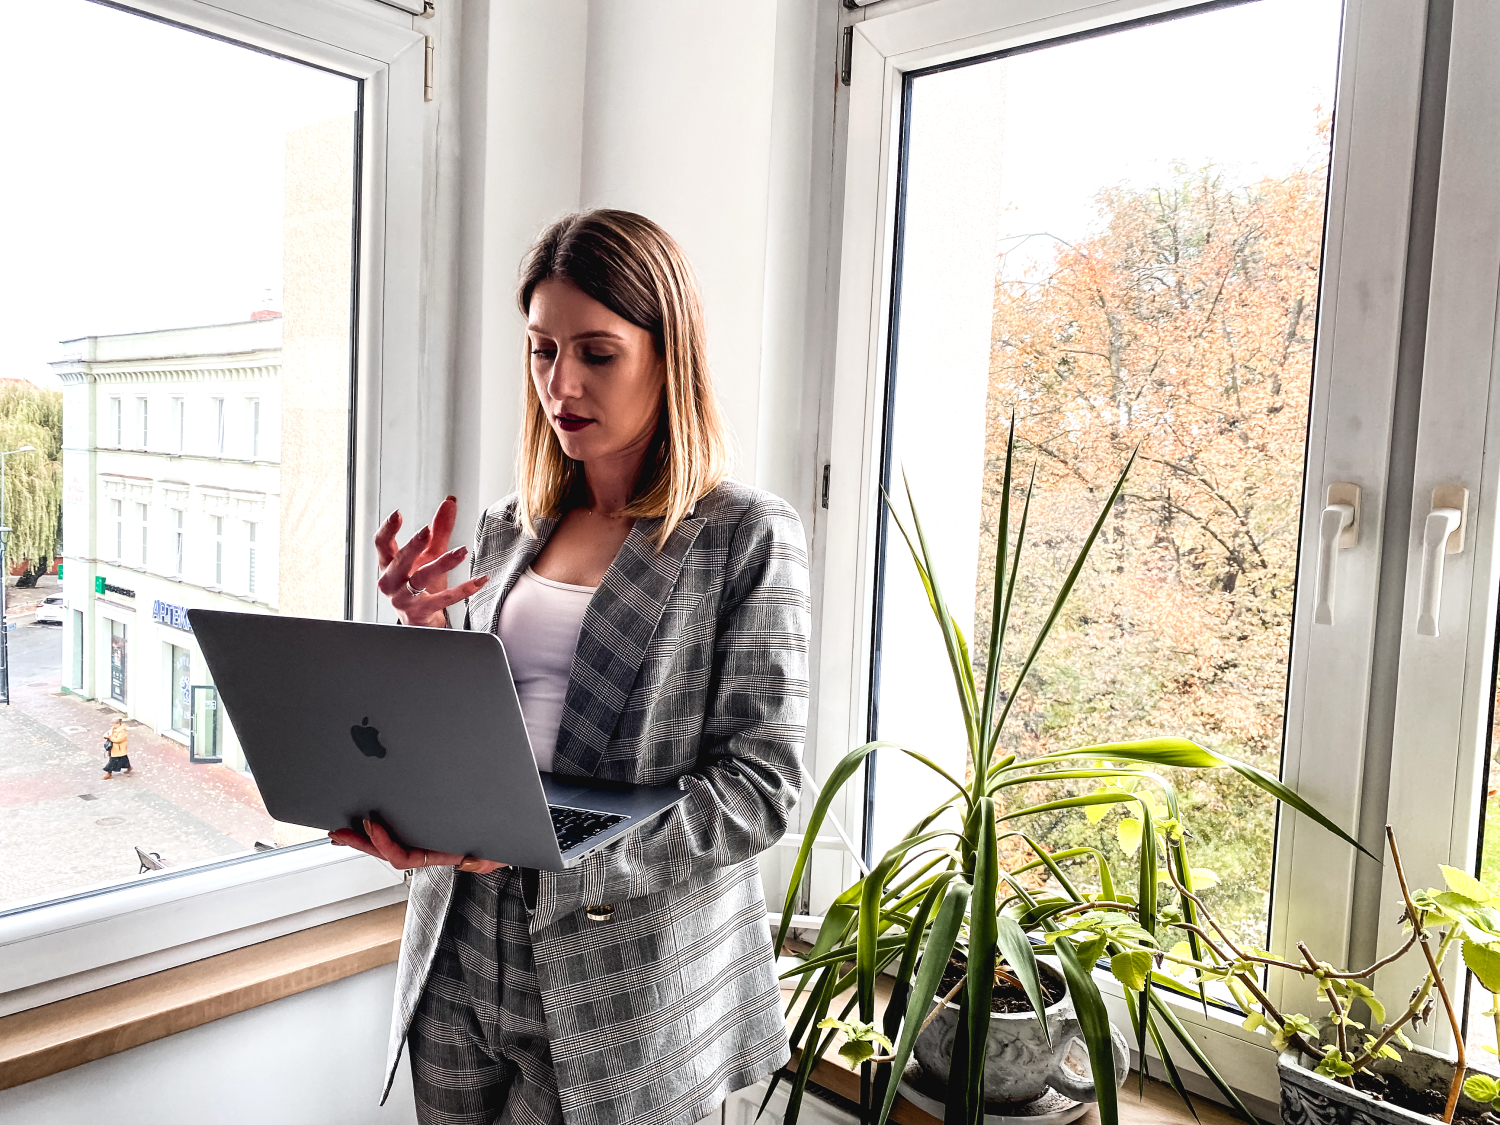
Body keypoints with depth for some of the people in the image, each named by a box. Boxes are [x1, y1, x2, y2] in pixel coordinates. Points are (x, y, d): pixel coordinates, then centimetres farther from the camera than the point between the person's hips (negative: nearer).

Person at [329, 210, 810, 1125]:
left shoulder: (748, 537, -11)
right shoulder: (511, 528, 6)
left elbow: (761, 790, -16)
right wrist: (424, 633, -6)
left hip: (626, 984, -4)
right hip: (463, 955, 5)